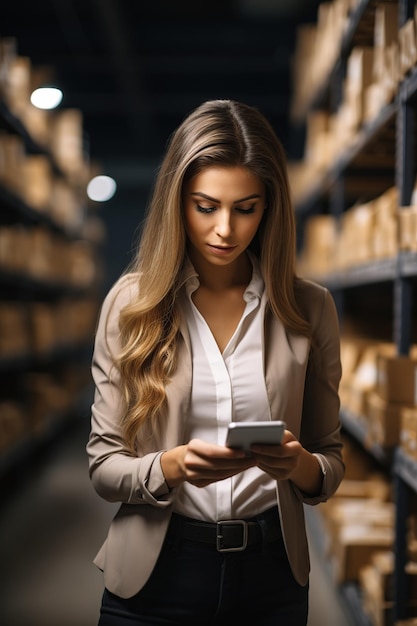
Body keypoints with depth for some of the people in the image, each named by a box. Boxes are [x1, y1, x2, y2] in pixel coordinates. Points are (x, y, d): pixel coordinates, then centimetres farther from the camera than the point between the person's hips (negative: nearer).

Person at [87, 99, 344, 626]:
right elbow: (103, 464, -5)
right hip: (155, 574, -1)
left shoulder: (309, 309, -2)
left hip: (271, 569, 2)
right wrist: (173, 465, -25)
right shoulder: (132, 303, -6)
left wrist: (300, 465, -18)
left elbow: (331, 461, 4)